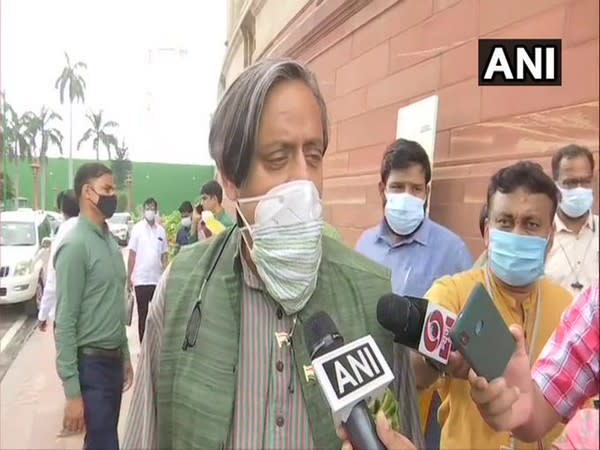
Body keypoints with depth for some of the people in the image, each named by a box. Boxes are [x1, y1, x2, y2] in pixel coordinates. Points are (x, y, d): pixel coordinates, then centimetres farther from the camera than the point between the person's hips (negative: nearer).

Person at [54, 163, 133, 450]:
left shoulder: (110, 241, 9)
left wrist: (125, 357, 15)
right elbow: (65, 322, -17)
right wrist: (72, 392, -18)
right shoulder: (76, 245, -16)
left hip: (113, 360, 8)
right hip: (91, 364, -8)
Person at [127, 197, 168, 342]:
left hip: (158, 279, 3)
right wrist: (128, 278, -4)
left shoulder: (161, 230, 7)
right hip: (141, 280, -3)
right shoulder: (137, 229, -2)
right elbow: (132, 255, -2)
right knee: (142, 315, 5)